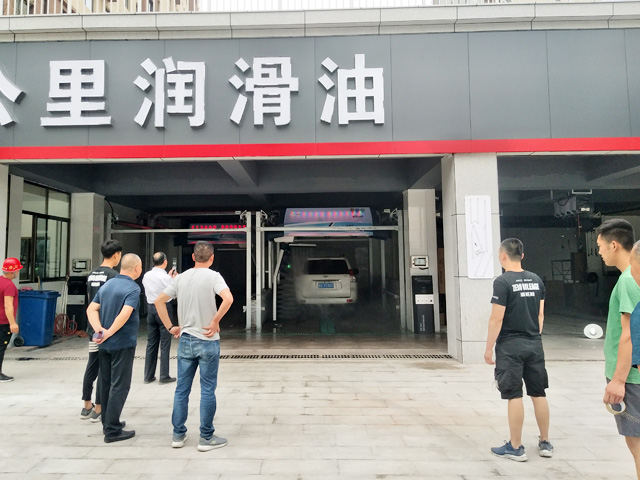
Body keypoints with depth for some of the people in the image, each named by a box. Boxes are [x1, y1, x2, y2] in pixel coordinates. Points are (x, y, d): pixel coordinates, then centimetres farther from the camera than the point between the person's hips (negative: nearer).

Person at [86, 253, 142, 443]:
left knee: (106, 383, 16)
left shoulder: (107, 285, 9)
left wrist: (100, 330, -7)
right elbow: (125, 314, -27)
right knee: (119, 385, -1)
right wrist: (109, 333, -19)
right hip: (123, 344, -8)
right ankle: (112, 430, 3)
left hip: (104, 344, 8)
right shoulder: (133, 288, -15)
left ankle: (108, 422, 29)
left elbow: (91, 310, 4)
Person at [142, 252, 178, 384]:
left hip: (150, 308, 6)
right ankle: (164, 376, 6)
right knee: (165, 344, 1)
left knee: (151, 343, 12)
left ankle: (148, 376, 18)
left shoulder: (146, 276, 4)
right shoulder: (166, 277, -15)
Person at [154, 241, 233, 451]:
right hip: (207, 341, -4)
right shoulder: (213, 276, -10)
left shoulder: (181, 277, 5)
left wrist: (170, 327, 10)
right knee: (207, 390, 5)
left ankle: (178, 435, 23)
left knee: (182, 388, 13)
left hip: (185, 340, 5)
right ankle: (206, 438, 13)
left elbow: (159, 301, 8)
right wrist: (215, 322, -16)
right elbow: (228, 298, -27)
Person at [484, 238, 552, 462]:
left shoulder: (502, 281, -14)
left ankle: (515, 447, 11)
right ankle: (545, 443, 27)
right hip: (534, 345, 6)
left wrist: (489, 348, -8)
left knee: (514, 396, 1)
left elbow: (497, 319, -16)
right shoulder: (536, 280, 6)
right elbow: (540, 315, 11)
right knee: (538, 393, 15)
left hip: (510, 345, -6)